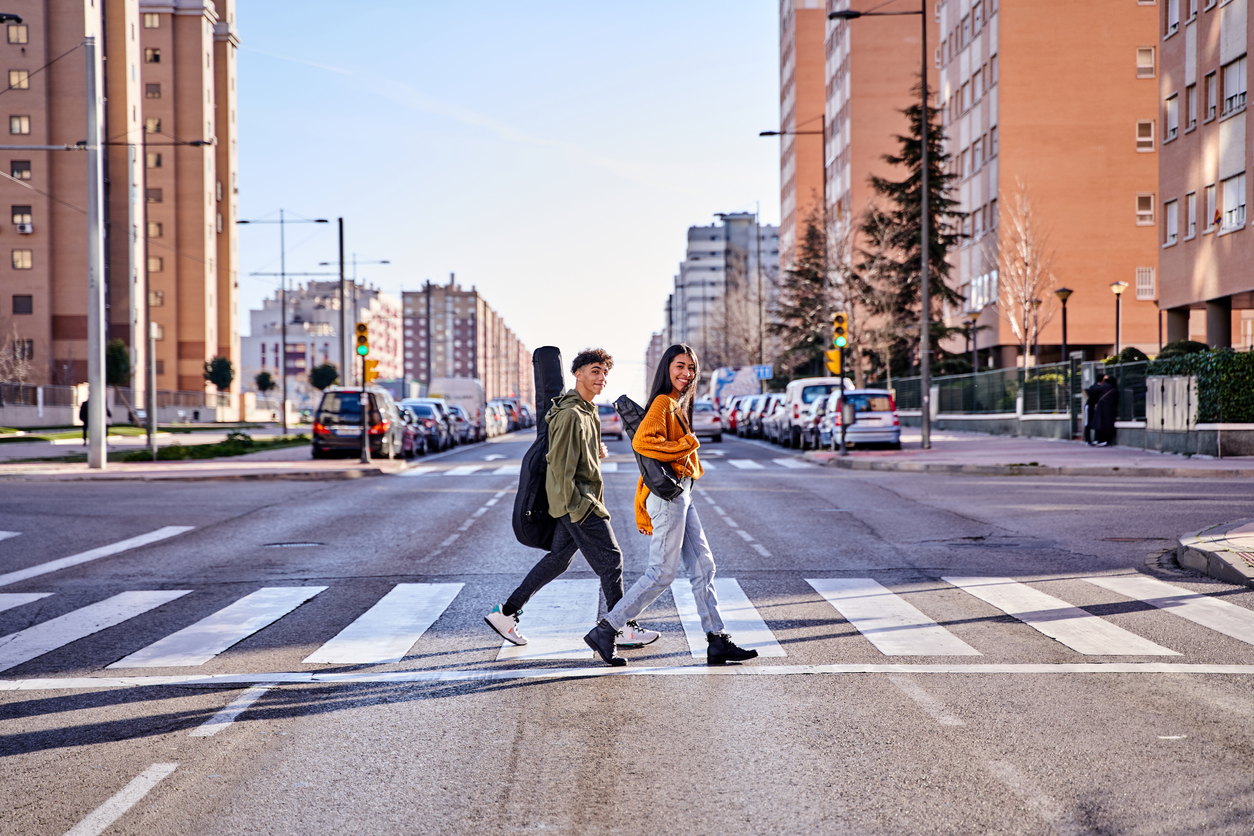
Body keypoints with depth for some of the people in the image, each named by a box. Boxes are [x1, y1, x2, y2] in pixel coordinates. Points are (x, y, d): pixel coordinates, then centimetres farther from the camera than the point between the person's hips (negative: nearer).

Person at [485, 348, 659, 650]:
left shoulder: (588, 412, 15)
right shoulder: (571, 414, -18)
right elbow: (560, 462, -22)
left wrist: (597, 452, 8)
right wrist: (576, 504, -22)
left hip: (577, 501, 10)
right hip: (577, 502, -10)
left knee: (558, 558, 14)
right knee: (610, 559, -4)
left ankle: (505, 613, 19)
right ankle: (623, 629, 6)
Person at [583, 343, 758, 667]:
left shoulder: (678, 405, 19)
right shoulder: (663, 403, -11)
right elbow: (642, 442, -28)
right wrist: (686, 445, -17)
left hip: (680, 495, 10)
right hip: (667, 493, -10)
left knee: (703, 567, 8)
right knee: (662, 573, -8)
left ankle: (717, 642, 11)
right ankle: (605, 631, -1)